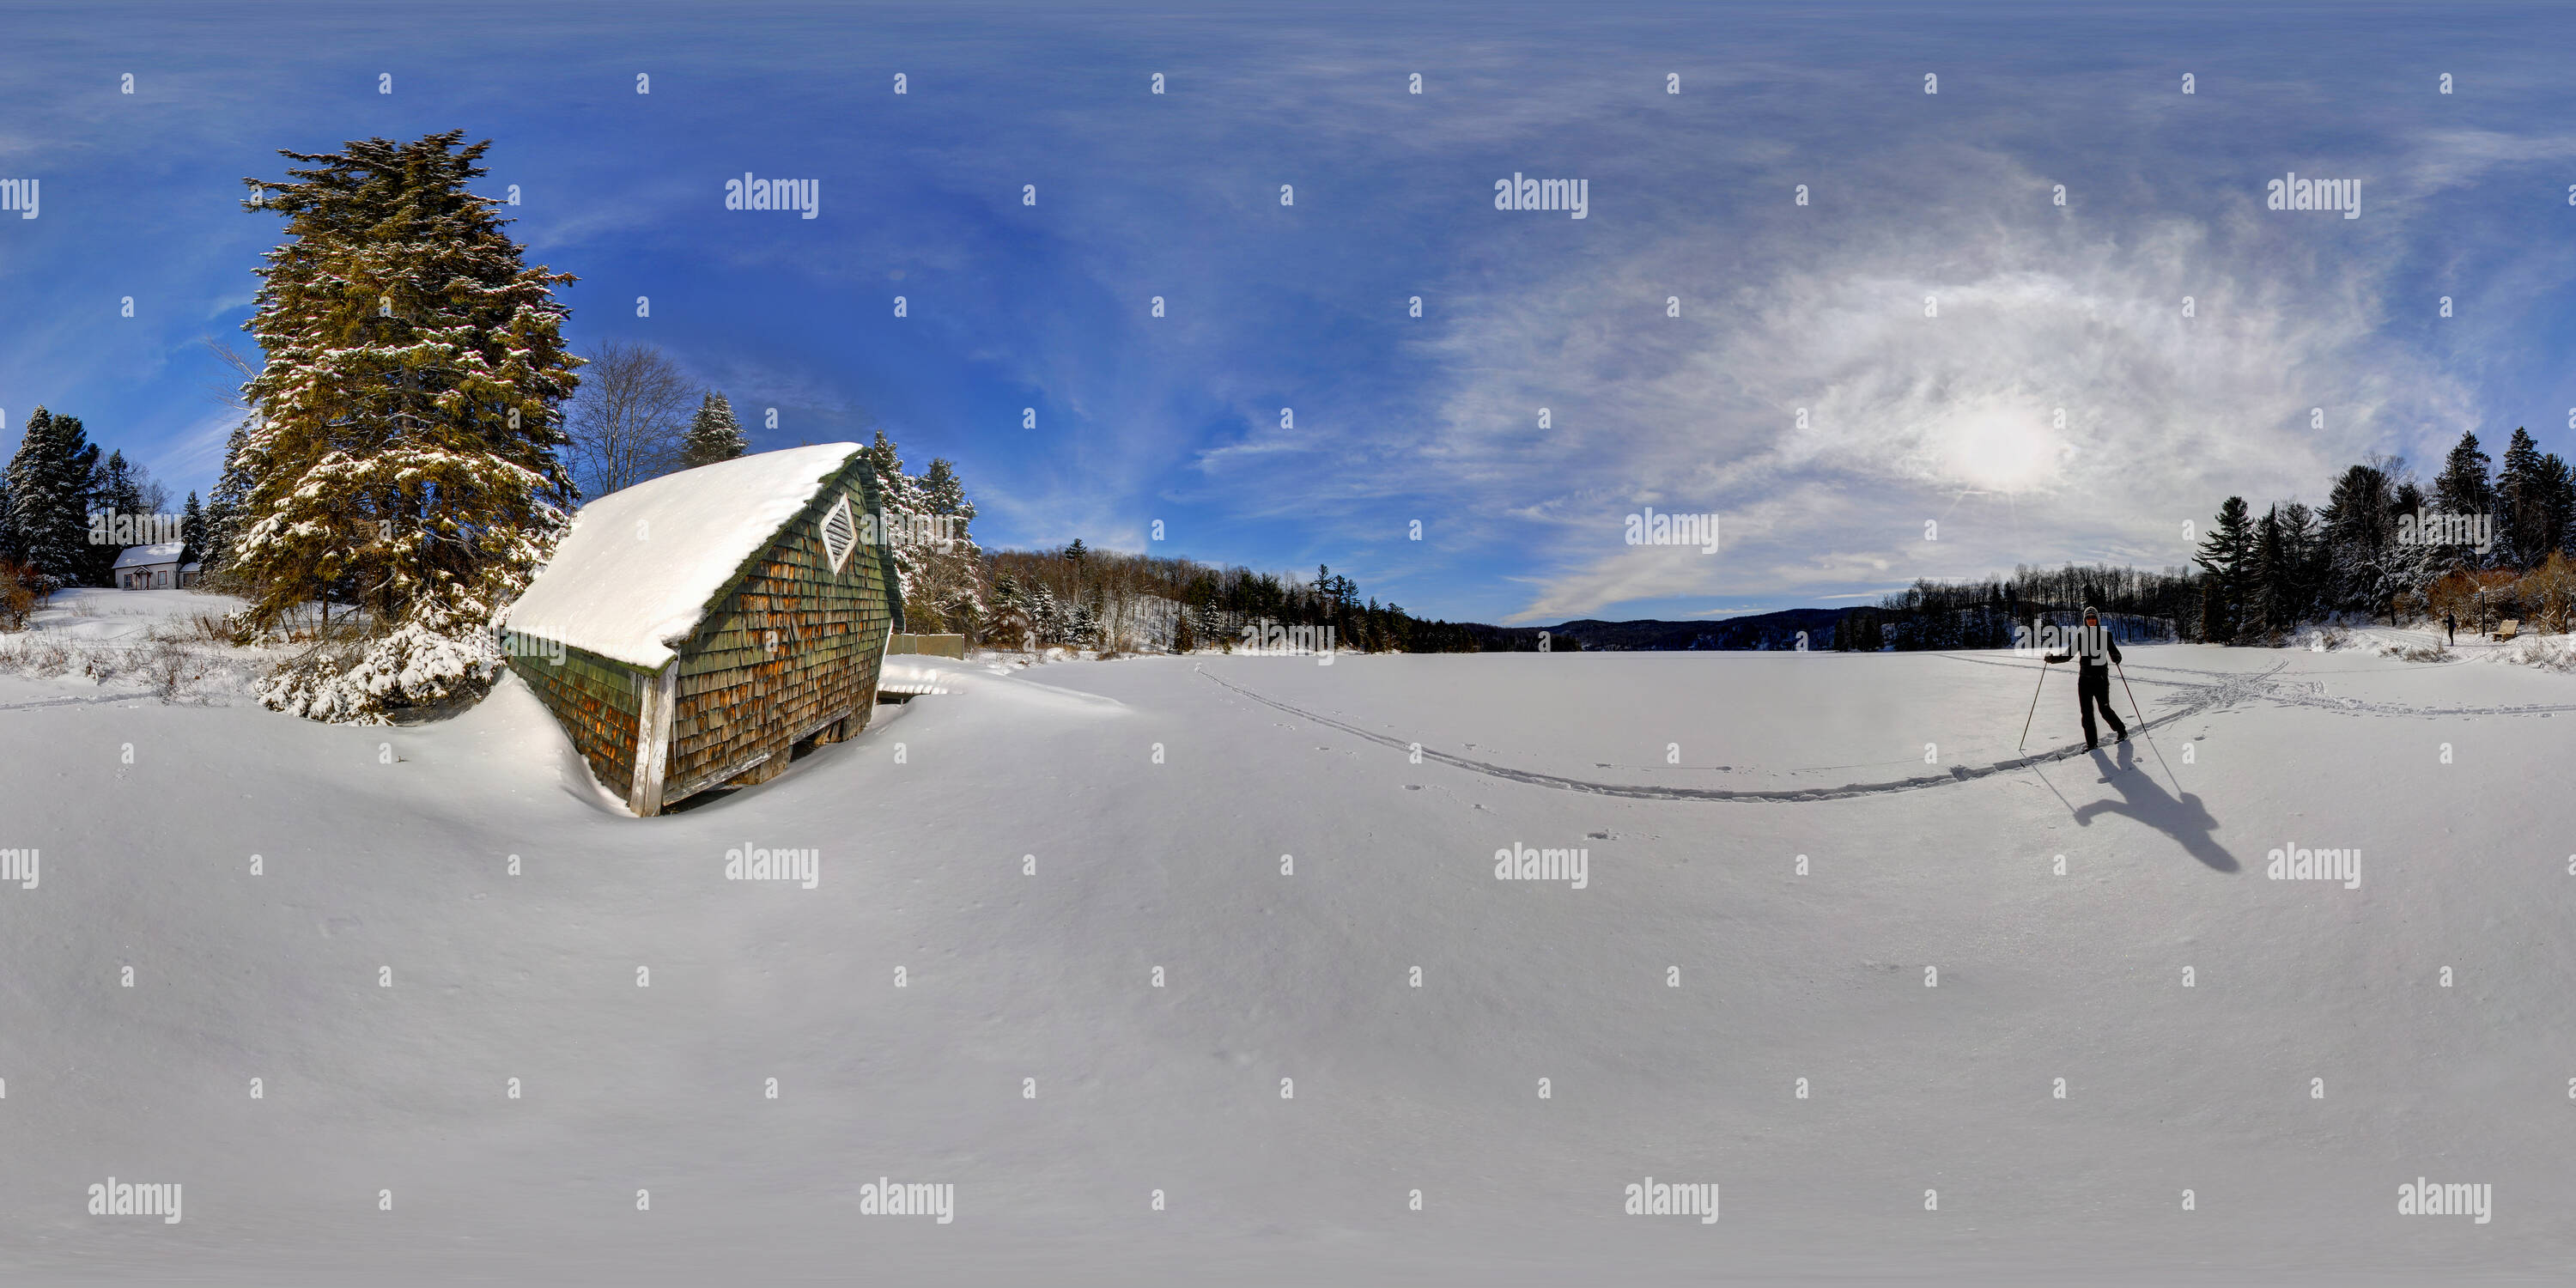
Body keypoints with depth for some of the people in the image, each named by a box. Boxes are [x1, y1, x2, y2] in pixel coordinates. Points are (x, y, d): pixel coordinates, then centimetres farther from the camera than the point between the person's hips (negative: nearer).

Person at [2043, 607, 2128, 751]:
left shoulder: (2105, 636, 3)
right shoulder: (2081, 637, 8)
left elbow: (2116, 656, -1)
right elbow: (2068, 655, 10)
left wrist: (2116, 657, -25)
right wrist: (2052, 659, -5)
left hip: (2101, 678, -3)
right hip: (2084, 678, 3)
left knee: (2104, 709, -5)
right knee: (2086, 711, -2)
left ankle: (2122, 732, 19)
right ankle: (2092, 742, 6)